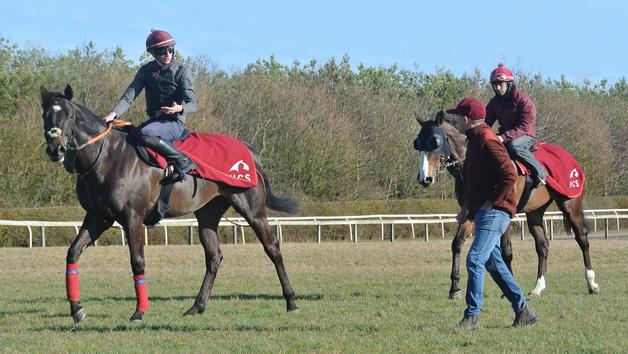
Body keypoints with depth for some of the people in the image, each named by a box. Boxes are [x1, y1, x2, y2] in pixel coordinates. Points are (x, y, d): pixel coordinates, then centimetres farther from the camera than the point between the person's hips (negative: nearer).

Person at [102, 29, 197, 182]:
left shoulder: (181, 71, -8)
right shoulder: (147, 71, 4)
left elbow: (192, 105, -12)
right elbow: (128, 97, -3)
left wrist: (179, 108, -36)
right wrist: (113, 114, -21)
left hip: (174, 122, -7)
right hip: (154, 120, 7)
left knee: (144, 133, -34)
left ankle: (184, 162, -27)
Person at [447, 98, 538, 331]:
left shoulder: (487, 143, -16)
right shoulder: (474, 141, 17)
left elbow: (509, 176, -24)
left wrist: (491, 203, -19)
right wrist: (467, 206, 16)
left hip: (494, 213, -11)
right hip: (484, 213, 11)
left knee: (475, 260, -16)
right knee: (493, 264, 14)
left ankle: (471, 317, -16)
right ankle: (523, 310, 19)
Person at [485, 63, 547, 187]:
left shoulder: (523, 100, -16)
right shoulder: (494, 102, 6)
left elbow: (525, 126, -23)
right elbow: (486, 122, 7)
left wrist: (504, 137, -33)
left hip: (525, 135, -6)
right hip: (504, 135, 6)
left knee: (513, 146, -39)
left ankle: (539, 172, -23)